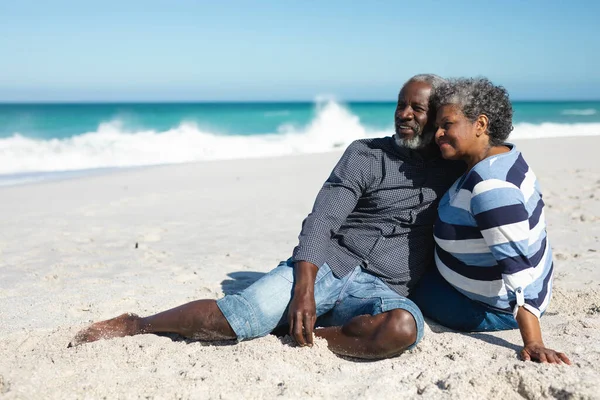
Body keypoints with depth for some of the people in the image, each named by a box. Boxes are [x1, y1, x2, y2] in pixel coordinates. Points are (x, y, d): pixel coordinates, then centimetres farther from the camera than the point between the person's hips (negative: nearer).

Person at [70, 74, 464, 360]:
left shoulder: (455, 170, 13)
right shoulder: (365, 154, 4)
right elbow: (320, 223, -5)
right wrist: (303, 292, -19)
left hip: (383, 290, 2)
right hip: (328, 265, -1)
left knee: (403, 326, -36)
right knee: (241, 315, -24)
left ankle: (304, 333, -17)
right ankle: (134, 324, -2)